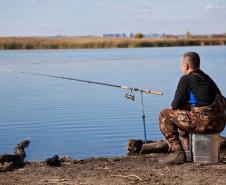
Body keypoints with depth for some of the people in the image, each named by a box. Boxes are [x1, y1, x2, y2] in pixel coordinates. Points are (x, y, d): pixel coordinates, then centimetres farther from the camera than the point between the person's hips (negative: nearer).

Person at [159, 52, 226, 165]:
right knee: (183, 115, 32)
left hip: (205, 122, -9)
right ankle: (187, 151, 31)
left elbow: (175, 105, -7)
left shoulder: (186, 79, -5)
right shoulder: (207, 78, 18)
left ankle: (178, 153, -3)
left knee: (165, 115, 1)